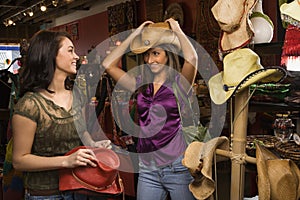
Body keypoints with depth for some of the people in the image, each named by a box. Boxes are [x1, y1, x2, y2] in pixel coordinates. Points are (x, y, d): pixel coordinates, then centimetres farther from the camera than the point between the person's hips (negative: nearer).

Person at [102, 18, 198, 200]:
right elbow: (108, 64, 1)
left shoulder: (179, 83, -5)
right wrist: (135, 35, 3)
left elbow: (192, 58, -25)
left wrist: (177, 30, -8)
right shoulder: (141, 84, 7)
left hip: (177, 166, -4)